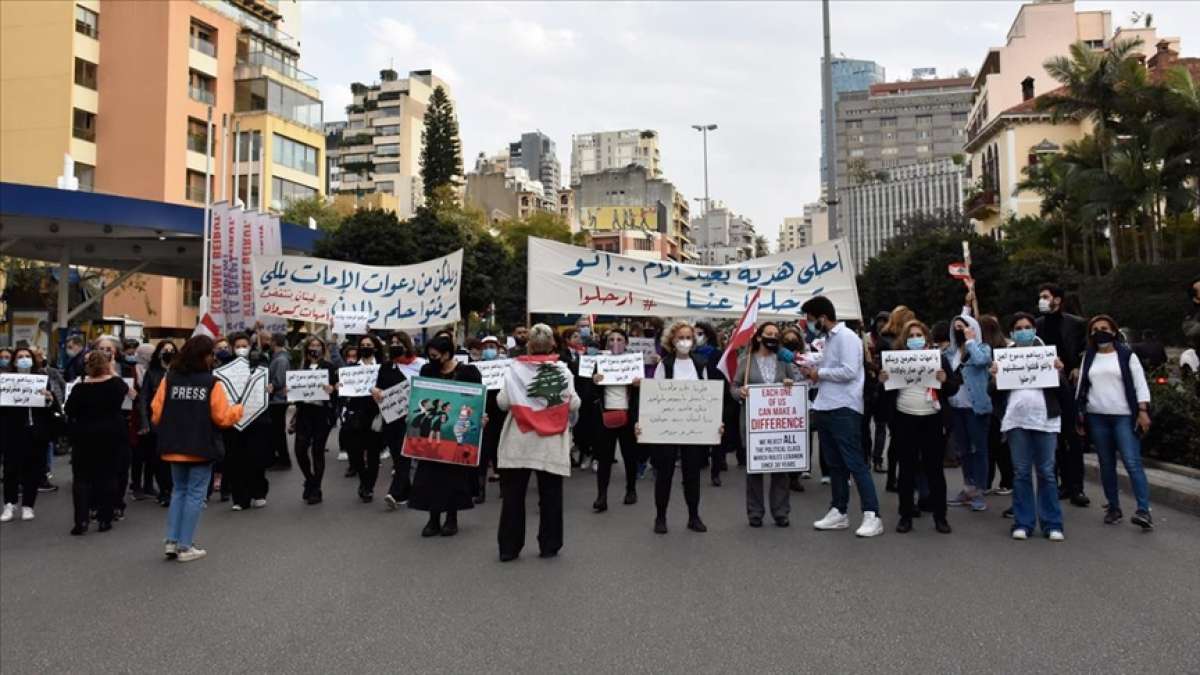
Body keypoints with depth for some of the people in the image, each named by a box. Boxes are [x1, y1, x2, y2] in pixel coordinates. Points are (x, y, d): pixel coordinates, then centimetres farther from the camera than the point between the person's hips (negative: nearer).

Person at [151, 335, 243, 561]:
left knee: (179, 491, 19)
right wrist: (239, 408, 9)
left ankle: (171, 541, 15)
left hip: (174, 446, 4)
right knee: (195, 494, 5)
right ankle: (185, 547, 7)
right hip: (201, 447, -4)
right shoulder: (211, 383, -12)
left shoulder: (169, 378, -3)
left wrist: (167, 432, 17)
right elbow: (223, 417, -11)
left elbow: (156, 413, -2)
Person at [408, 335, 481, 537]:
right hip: (432, 429, 3)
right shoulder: (427, 371, 5)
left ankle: (452, 518, 17)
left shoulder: (467, 372, -7)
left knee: (454, 473, 5)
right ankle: (434, 518, 9)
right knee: (431, 473, 1)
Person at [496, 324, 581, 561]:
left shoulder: (515, 369, -5)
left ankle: (508, 547, 12)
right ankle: (549, 546, 16)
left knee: (513, 495, 8)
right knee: (550, 495, 10)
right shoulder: (562, 370, -4)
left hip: (519, 442, 0)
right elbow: (573, 405, -6)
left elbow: (502, 402, -6)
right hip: (551, 442, 0)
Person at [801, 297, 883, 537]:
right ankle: (839, 512, 20)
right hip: (825, 409, 10)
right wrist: (814, 372, 5)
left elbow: (849, 371, -22)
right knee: (834, 464, 13)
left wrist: (820, 373, -11)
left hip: (844, 410, -9)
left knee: (854, 462, -8)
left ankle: (872, 516, -4)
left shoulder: (846, 336, -12)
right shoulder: (829, 338, 17)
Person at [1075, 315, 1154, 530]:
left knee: (1132, 462, -12)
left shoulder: (1126, 355, 3)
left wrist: (1143, 411, -10)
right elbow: (1081, 387, 15)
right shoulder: (1088, 358, 12)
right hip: (1097, 418, 4)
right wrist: (1080, 414, 10)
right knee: (1106, 465, 8)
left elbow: (1140, 384, -1)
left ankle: (1143, 510, -14)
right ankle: (1113, 508, 16)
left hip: (1124, 417, -3)